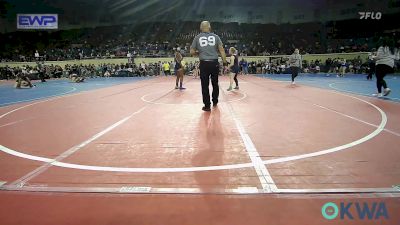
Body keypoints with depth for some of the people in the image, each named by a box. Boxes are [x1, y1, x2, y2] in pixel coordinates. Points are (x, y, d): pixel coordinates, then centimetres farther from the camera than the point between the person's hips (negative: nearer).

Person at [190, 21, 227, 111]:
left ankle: (207, 105, 6)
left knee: (205, 85, 4)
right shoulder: (215, 36, 7)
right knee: (215, 83, 17)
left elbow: (192, 52, 4)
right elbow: (221, 49, -1)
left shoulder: (197, 37, 5)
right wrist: (224, 61, 0)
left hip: (204, 63, -1)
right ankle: (215, 102, 30)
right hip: (214, 63, 1)